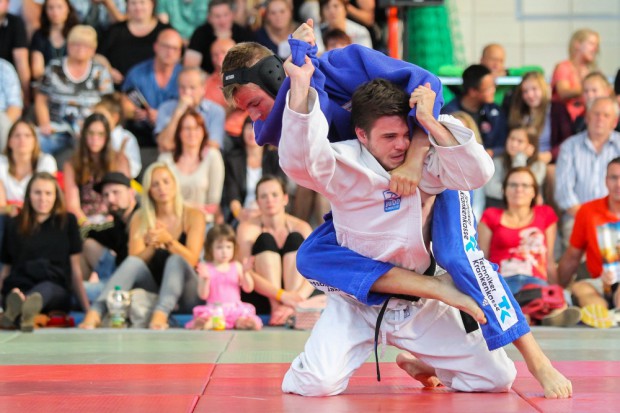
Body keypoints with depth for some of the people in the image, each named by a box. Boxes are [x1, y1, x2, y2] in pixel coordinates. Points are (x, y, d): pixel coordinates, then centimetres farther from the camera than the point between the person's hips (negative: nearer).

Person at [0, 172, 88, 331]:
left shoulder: (67, 221, 16)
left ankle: (20, 308, -73)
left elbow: (75, 269, 14)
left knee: (46, 288, -39)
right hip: (21, 288, 1)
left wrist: (87, 308, 7)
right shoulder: (15, 225, 18)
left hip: (56, 290, -1)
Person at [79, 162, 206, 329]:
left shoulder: (193, 216, 1)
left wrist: (168, 240, -27)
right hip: (153, 291, 2)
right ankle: (95, 312, -49)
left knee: (175, 261, -31)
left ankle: (161, 314, -58)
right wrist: (151, 246, -23)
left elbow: (191, 260, -11)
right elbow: (135, 261, -4)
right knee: (132, 262, -26)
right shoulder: (140, 219, 7)